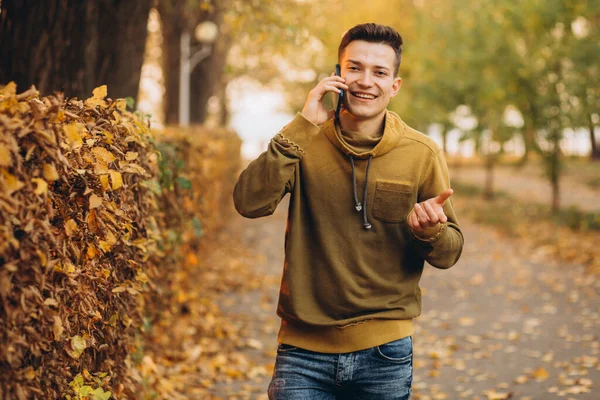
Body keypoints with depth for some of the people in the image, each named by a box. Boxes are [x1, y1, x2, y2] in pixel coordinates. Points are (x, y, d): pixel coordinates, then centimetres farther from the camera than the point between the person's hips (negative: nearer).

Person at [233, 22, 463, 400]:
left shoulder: (422, 154, -3)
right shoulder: (304, 143, -2)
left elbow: (449, 252, 2)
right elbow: (249, 203, -18)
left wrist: (428, 230, -21)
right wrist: (302, 127, -20)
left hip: (384, 352, 1)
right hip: (304, 348, 0)